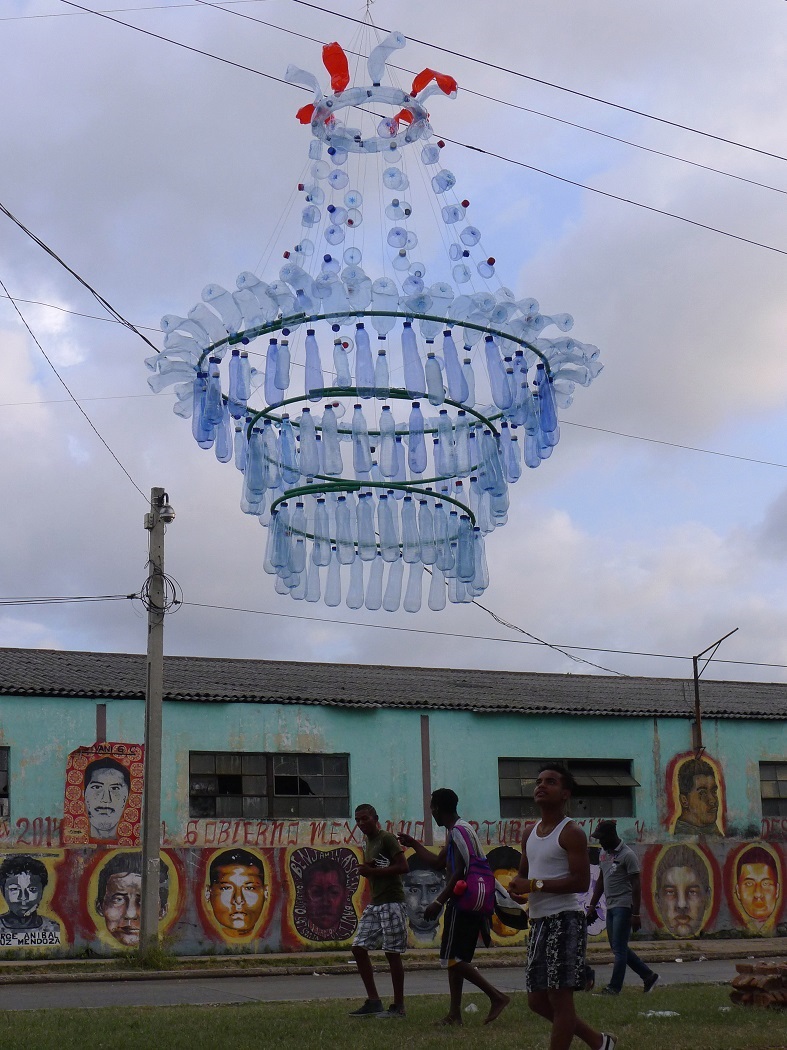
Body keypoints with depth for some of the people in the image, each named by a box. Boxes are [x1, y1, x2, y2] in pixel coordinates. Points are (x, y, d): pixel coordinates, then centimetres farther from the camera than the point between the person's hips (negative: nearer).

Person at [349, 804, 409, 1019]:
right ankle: (374, 1001, 7)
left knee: (392, 953, -5)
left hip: (392, 903, -9)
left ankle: (398, 1006, 4)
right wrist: (366, 869, 3)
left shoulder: (387, 838, -9)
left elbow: (402, 866, -18)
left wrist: (372, 871, -17)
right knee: (358, 948, 2)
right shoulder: (366, 842, 17)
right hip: (374, 904, 9)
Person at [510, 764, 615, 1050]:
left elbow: (581, 881, -17)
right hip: (539, 920, 9)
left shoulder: (571, 833, -9)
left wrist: (535, 885, -20)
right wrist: (517, 886, 1)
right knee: (537, 1000, 12)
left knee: (560, 997, -7)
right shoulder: (530, 833, 15)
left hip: (564, 920, -9)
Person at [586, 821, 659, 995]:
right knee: (619, 948, 12)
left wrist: (636, 914, -18)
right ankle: (648, 976, 22)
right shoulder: (604, 853, 13)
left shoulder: (627, 855, -12)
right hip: (611, 907, 9)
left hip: (623, 907, -9)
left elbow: (636, 885, -14)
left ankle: (614, 987, -1)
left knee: (619, 949, -6)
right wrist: (592, 905, 17)